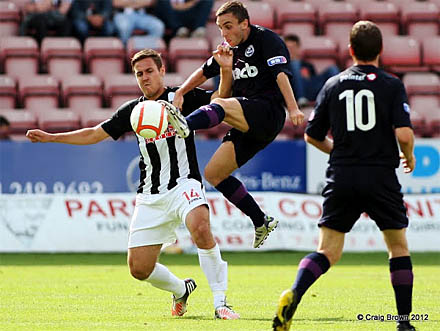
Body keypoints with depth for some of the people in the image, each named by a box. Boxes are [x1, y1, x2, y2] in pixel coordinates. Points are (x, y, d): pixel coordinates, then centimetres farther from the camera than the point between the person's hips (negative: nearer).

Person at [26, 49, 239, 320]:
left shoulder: (182, 98, 2)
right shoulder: (132, 111, 13)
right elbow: (94, 134, 19)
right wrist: (50, 137, 13)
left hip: (183, 184, -5)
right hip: (150, 196, 5)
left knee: (200, 228, -36)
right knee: (139, 269, 0)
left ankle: (220, 302, -27)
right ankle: (181, 290, 31)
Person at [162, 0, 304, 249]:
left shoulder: (267, 40, -3)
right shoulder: (232, 50, 19)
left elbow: (281, 74, -18)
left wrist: (293, 108, -31)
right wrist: (226, 68, 1)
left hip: (268, 112, -9)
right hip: (248, 126, 9)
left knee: (220, 105, -33)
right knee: (213, 174, 5)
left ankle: (185, 125, -64)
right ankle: (262, 222, 10)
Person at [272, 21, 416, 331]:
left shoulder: (333, 85, 7)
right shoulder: (392, 85, -3)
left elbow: (312, 135, 12)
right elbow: (404, 133, -14)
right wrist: (409, 156, 8)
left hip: (341, 177, 2)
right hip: (381, 176, -2)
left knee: (328, 251, 4)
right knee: (399, 246, 16)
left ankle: (294, 294, -23)